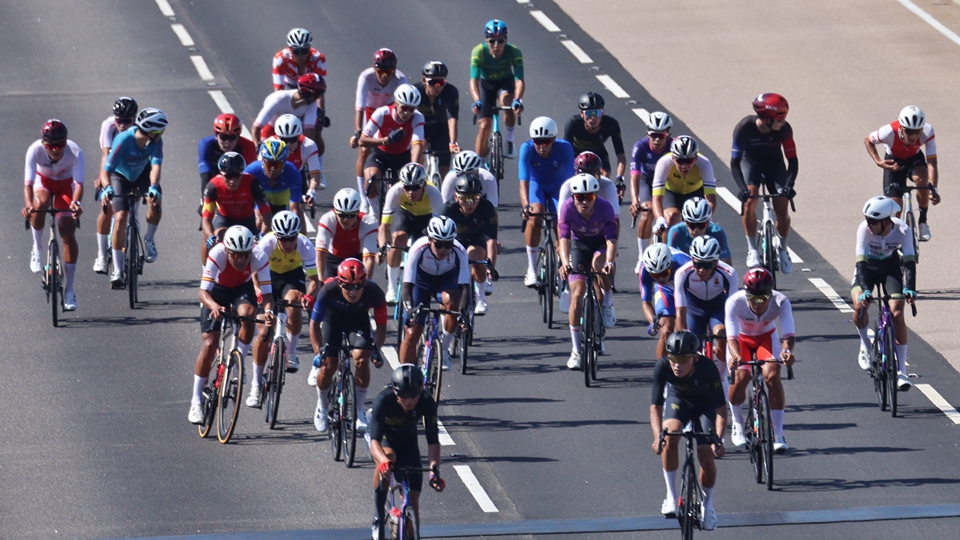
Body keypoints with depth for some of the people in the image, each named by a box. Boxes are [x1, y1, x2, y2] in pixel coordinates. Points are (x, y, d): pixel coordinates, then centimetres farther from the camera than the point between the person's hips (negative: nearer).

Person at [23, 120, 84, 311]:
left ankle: (69, 290, -4)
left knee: (68, 234, -11)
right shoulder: (35, 150, -34)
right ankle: (37, 248, -10)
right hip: (43, 180, 0)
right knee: (40, 204, -36)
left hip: (66, 182, 0)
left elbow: (79, 183, -39)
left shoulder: (75, 152, -34)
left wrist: (75, 203, -59)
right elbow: (28, 182, -39)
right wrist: (28, 204, -58)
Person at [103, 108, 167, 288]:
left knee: (155, 202, -26)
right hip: (121, 176, -2)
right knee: (120, 217, -16)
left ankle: (149, 241, 4)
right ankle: (117, 271, -9)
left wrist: (153, 187, -55)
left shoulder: (156, 141, -28)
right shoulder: (124, 140, -36)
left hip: (142, 173, 2)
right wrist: (107, 188, -58)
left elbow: (155, 165, -36)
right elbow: (107, 169, -39)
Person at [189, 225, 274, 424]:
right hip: (217, 291, -1)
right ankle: (196, 402, -1)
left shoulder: (259, 257, -32)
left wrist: (268, 309, -54)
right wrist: (214, 306, -61)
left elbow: (266, 293, -32)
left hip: (243, 290, 1)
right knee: (209, 345, -11)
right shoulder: (217, 255, -36)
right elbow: (203, 291, -40)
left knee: (248, 313, -34)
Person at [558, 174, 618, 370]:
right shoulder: (567, 208, -27)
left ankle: (608, 302, -8)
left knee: (598, 264, -37)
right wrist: (565, 263, -51)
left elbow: (611, 238, -35)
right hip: (579, 245, 1)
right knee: (577, 295, -11)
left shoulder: (604, 207, -29)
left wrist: (610, 261, -53)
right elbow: (564, 238, -34)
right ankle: (576, 350, -3)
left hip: (601, 245, -1)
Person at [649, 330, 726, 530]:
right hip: (678, 399, 1)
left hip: (705, 405, -1)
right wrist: (657, 436, -43)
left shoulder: (707, 369, -36)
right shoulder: (662, 367, -32)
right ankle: (671, 495, -13)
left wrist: (719, 440, -43)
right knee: (670, 438, -29)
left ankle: (707, 504, 15)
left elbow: (720, 409, -30)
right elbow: (655, 407, -26)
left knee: (706, 457, -13)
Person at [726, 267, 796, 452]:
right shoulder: (735, 302, -35)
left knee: (772, 375, -25)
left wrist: (787, 351, -61)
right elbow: (732, 336, -40)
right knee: (740, 376, -24)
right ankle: (737, 425, 4)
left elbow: (789, 334, -39)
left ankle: (778, 435, -13)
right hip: (741, 338, 0)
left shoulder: (781, 302, -32)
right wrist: (735, 356, -61)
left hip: (767, 337, 1)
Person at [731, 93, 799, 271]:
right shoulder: (744, 128, -32)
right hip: (750, 162, -1)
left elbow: (792, 160, -22)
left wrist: (789, 184, -38)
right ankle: (752, 249, -11)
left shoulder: (784, 129, -27)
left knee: (782, 208, -11)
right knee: (750, 200, -25)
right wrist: (742, 188, -43)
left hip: (774, 164, 1)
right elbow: (735, 163, -29)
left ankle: (783, 249, 14)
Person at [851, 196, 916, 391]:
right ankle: (865, 344, 7)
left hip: (891, 266, 0)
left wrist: (910, 289, -49)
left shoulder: (902, 230, -29)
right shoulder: (864, 229, -31)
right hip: (868, 265, 0)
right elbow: (861, 262, -35)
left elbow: (909, 261, -33)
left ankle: (901, 371, -10)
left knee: (897, 312, -16)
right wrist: (865, 290, -49)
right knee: (860, 305, -26)